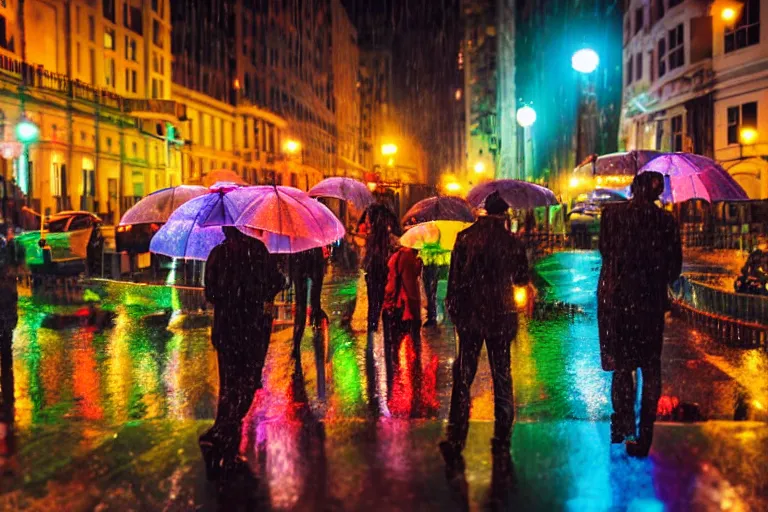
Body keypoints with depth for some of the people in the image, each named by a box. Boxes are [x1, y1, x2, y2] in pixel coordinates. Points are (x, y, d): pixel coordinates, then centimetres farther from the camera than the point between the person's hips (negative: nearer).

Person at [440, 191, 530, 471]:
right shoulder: (512, 242, -3)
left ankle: (455, 439, 5)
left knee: (463, 377, 6)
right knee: (502, 376, 11)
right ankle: (502, 439, 16)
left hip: (470, 315, 0)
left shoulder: (465, 238, -3)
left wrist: (453, 309, 7)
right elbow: (521, 279, 9)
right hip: (501, 317, 0)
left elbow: (455, 278, -2)